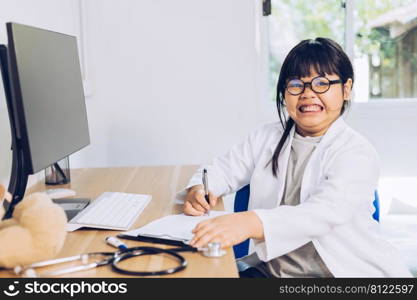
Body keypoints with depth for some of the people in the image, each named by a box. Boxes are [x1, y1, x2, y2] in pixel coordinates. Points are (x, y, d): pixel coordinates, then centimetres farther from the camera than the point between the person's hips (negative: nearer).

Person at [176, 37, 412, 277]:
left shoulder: (357, 152, -9)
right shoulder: (266, 138, 10)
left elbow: (325, 212, -26)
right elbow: (223, 170, 19)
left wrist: (251, 223, -44)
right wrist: (198, 190, -8)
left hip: (346, 270, -4)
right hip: (269, 270, 4)